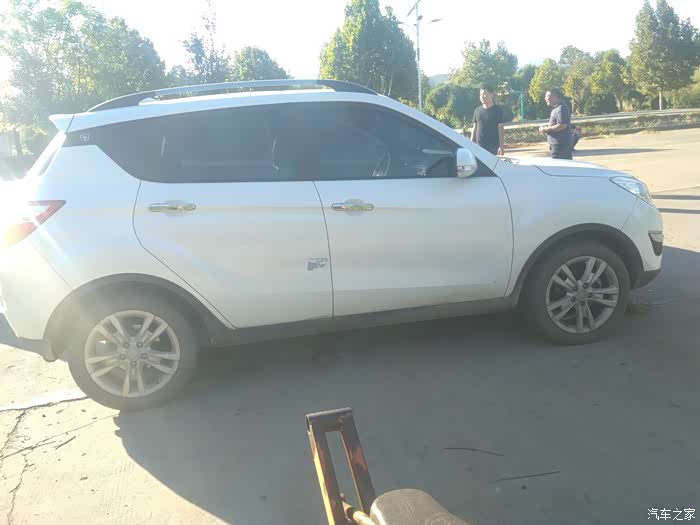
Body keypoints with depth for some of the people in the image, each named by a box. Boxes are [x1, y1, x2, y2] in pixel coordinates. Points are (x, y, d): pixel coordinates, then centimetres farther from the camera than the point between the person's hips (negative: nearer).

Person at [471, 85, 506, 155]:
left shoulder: (497, 110, -1)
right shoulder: (477, 110, 10)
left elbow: (500, 128, -4)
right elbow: (474, 128, 13)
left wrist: (501, 146, -10)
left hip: (493, 146, -4)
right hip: (479, 146, 4)